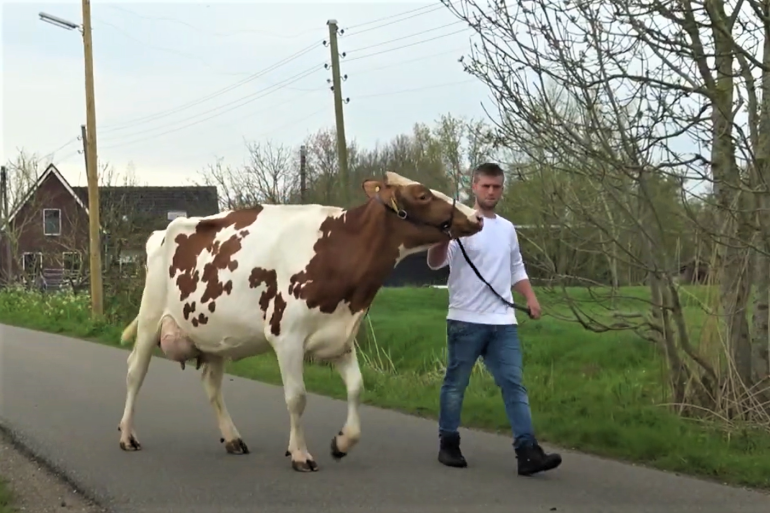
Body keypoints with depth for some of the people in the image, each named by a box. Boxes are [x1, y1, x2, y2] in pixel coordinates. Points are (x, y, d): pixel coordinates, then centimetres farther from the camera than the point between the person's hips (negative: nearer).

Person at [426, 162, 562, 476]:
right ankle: (448, 444, 19)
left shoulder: (507, 228, 15)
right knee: (455, 384, 5)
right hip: (466, 321, -5)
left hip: (503, 323, 5)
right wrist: (443, 237, -38)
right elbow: (435, 263, -18)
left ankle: (527, 451, -7)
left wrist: (531, 297, 10)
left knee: (514, 385, -2)